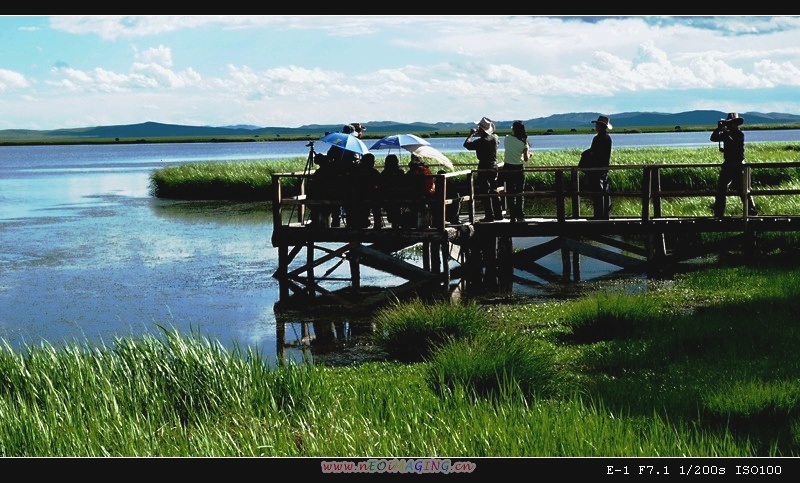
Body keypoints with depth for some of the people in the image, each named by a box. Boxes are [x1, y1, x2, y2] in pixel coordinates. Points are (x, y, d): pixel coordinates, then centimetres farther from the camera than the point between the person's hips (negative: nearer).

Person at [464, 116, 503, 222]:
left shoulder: (480, 141, -18)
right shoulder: (495, 138, 2)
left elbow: (466, 144, -10)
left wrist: (471, 134, 5)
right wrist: (480, 134, 27)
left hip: (484, 169, -7)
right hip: (494, 167, 7)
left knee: (485, 193, -2)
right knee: (494, 191, 16)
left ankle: (489, 216, -4)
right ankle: (498, 214, 19)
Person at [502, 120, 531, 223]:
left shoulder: (507, 139, -3)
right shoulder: (524, 143, -8)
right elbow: (526, 159, -8)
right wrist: (529, 154, 12)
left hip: (508, 168, 1)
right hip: (519, 169, -1)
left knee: (511, 193, 6)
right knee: (519, 193, 10)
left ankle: (513, 216, 3)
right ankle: (520, 216, 8)